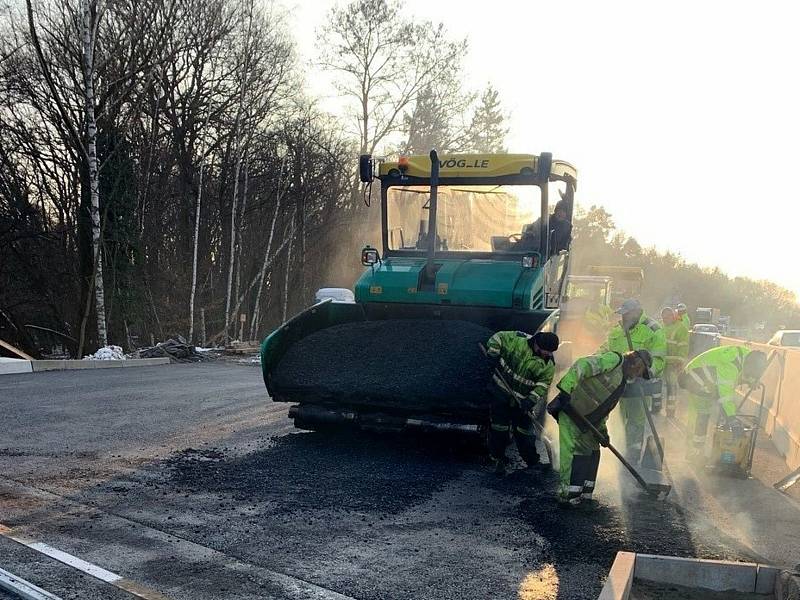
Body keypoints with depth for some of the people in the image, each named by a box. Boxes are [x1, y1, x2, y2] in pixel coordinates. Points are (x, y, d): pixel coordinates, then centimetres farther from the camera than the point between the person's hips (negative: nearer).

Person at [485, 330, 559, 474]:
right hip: (502, 390, -1)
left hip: (522, 399, 1)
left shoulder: (548, 365, -10)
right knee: (499, 426, 2)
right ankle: (499, 459, 19)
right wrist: (493, 354, -13)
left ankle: (533, 462, 22)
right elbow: (498, 338, -6)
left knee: (524, 430, 5)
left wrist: (531, 400, -19)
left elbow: (543, 384, -8)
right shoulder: (517, 340, -17)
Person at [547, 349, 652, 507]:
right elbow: (582, 366, -22)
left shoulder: (622, 383, 21)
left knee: (593, 451, 15)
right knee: (575, 452, -10)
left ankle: (584, 495, 24)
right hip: (571, 413, -10)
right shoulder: (614, 359, -9)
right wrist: (566, 390, -31)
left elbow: (604, 407, 23)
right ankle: (567, 497, -4)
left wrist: (602, 429, 13)